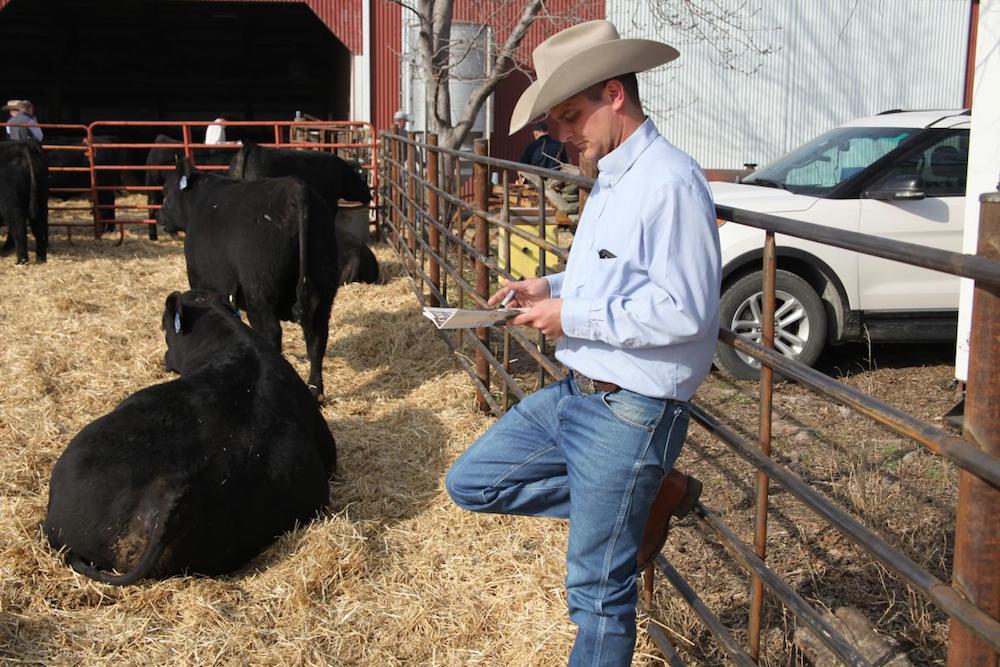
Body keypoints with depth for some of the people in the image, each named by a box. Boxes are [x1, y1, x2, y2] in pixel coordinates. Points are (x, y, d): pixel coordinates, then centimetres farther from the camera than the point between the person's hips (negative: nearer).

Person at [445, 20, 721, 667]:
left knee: (599, 591, 1)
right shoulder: (613, 176, 12)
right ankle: (651, 496, 12)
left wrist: (573, 317, -18)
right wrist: (551, 286, 6)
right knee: (471, 481, 13)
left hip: (630, 413, -10)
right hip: (576, 393, 10)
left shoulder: (670, 182, -20)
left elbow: (684, 310, -25)